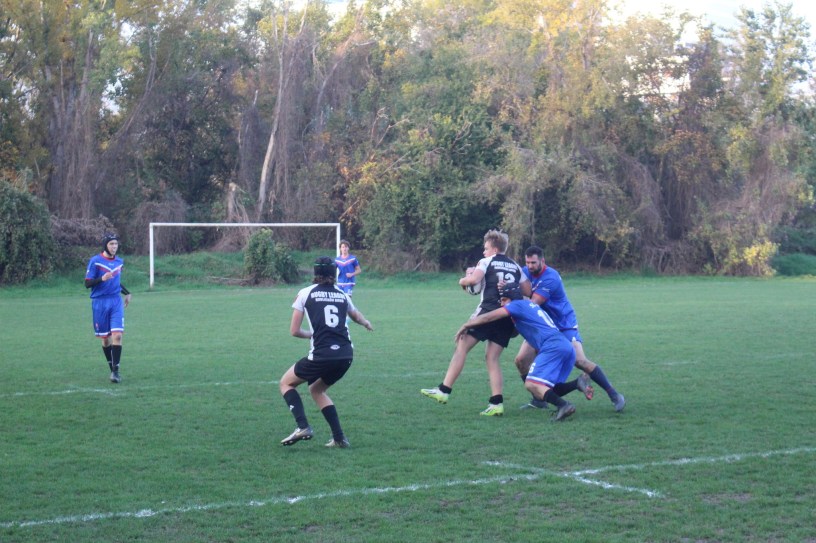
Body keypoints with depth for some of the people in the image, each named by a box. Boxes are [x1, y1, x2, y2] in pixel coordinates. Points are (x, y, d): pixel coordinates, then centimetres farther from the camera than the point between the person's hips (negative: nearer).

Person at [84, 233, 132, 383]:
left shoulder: (119, 261, 10)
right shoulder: (95, 261, -6)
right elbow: (87, 283, -8)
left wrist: (126, 293, 20)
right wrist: (102, 278, -23)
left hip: (116, 302, 3)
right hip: (100, 303, -3)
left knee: (117, 335, -13)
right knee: (105, 338, 6)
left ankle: (115, 371, -13)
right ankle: (112, 368, 21)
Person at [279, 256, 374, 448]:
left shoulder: (305, 293, 2)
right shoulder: (342, 294, 14)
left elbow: (294, 331, 2)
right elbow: (357, 316, 35)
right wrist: (366, 323, 59)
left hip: (321, 355, -5)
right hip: (346, 356, 5)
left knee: (286, 383, 16)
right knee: (316, 389, 27)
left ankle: (303, 427, -4)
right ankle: (339, 438, 17)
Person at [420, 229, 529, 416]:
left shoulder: (487, 262, 4)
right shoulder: (516, 267, 19)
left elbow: (473, 279, -13)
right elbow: (528, 290, 12)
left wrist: (463, 280, 7)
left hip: (488, 311, -6)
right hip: (508, 318, 6)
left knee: (461, 346, 0)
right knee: (492, 358, 8)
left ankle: (444, 390, -4)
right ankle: (496, 403, -4)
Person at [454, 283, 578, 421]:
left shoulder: (517, 305, 4)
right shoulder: (530, 305, 30)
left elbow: (487, 318, 5)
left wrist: (465, 326, 14)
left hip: (552, 346, -9)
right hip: (567, 347, 9)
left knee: (531, 384, -12)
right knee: (546, 389, 10)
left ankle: (563, 405, -29)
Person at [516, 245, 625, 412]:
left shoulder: (550, 277, -24)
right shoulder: (525, 273, -3)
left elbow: (533, 303, -28)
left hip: (564, 325, -6)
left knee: (580, 361, -17)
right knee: (521, 360, -7)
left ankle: (614, 394, -5)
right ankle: (538, 400, 8)